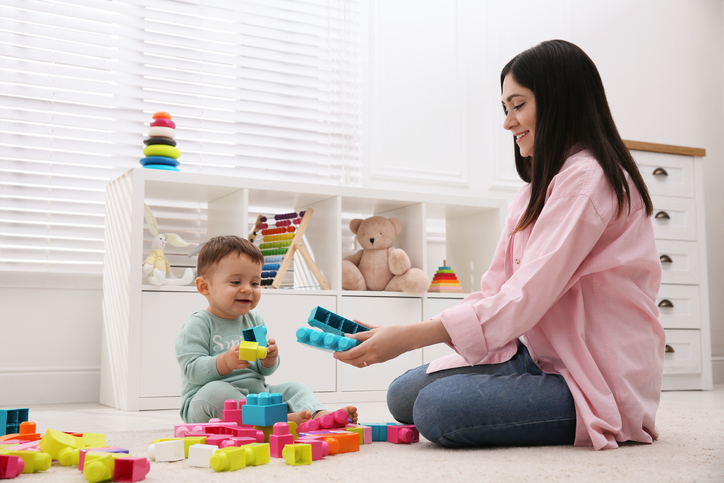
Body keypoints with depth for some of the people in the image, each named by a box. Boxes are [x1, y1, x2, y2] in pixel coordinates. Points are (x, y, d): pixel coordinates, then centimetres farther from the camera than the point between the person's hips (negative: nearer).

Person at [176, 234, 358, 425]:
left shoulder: (254, 320, 13)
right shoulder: (198, 325, -7)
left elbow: (264, 371, 13)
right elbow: (191, 370, -18)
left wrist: (269, 360, -11)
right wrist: (226, 362, -32)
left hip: (255, 393, 7)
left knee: (295, 388, -4)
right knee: (214, 391, -37)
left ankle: (320, 415, -34)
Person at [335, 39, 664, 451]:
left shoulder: (588, 178, -15)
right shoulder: (539, 189, 17)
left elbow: (524, 300, -24)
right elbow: (496, 293, 7)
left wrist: (410, 336, -23)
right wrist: (390, 336, -6)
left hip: (603, 381, -9)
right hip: (540, 356, 9)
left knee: (438, 408, -26)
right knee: (404, 395, -1)